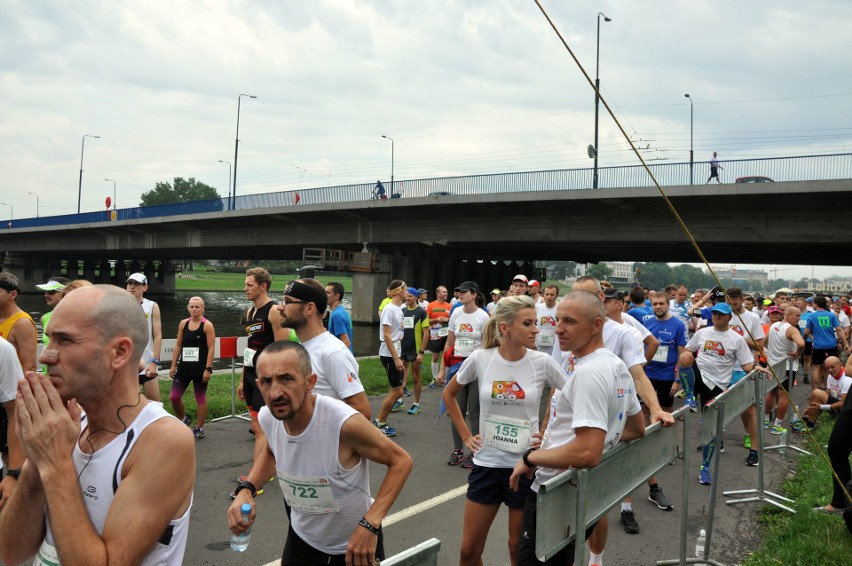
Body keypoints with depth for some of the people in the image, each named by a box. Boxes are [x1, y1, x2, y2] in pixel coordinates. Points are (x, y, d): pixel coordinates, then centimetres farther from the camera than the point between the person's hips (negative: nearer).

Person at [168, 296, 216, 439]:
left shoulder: (207, 325, -7)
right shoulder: (183, 323, 7)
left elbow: (211, 348, -10)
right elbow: (178, 345, 11)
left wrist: (208, 369, -15)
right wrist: (173, 365, 7)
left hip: (200, 368, -5)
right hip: (184, 367, 5)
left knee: (200, 398, 4)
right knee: (174, 397, 2)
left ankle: (199, 429, 17)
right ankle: (183, 420, 27)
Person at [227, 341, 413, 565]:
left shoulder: (344, 423, -34)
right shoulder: (267, 418, -16)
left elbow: (401, 461, -20)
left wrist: (370, 525, -28)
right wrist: (246, 489, -8)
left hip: (356, 543, -4)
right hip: (301, 538, 5)